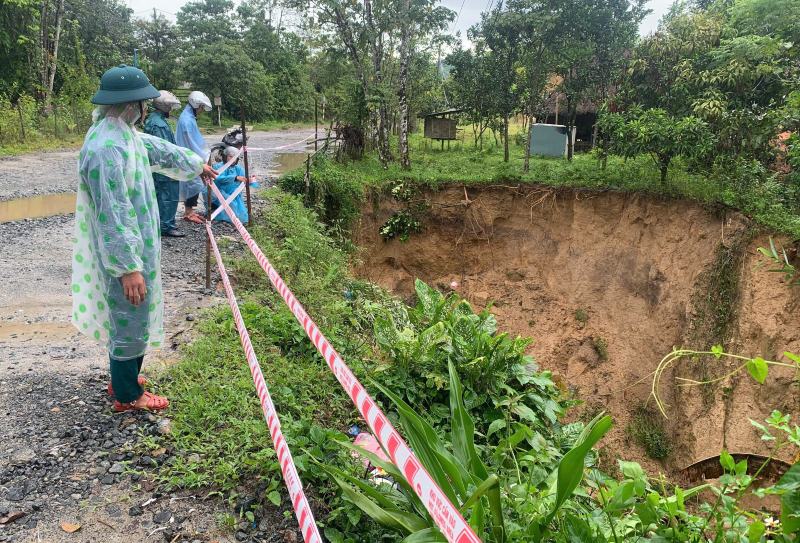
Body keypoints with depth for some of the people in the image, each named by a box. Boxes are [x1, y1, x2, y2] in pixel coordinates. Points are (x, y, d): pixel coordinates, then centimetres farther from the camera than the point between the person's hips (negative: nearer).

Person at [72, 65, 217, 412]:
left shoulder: (122, 134, 5)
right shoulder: (106, 149, -27)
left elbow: (158, 149, 25)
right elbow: (111, 215, -29)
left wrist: (196, 164, 40)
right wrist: (128, 267, -27)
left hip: (134, 244, 10)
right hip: (124, 251, -10)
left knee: (131, 317, 23)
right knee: (130, 320, 5)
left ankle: (123, 377, 41)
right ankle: (128, 396, 22)